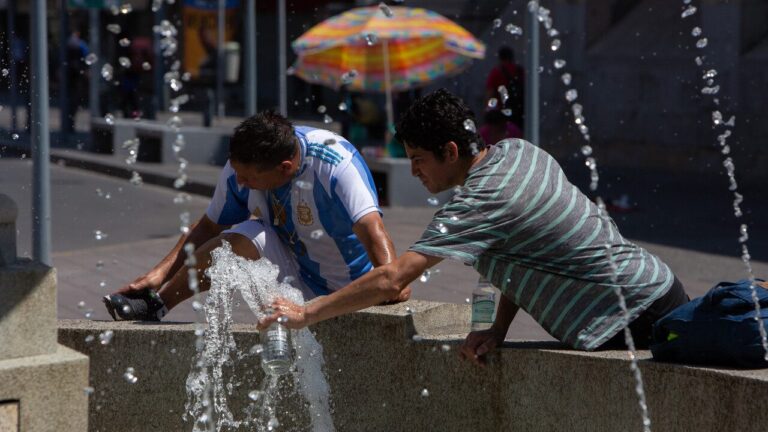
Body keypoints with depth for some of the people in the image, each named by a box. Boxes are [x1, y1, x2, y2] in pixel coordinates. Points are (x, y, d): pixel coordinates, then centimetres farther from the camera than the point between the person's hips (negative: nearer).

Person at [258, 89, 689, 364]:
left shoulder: (479, 204, -19)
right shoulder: (519, 151, 9)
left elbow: (391, 280, -22)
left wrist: (306, 314, -13)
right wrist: (499, 327, 8)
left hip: (635, 323, -9)